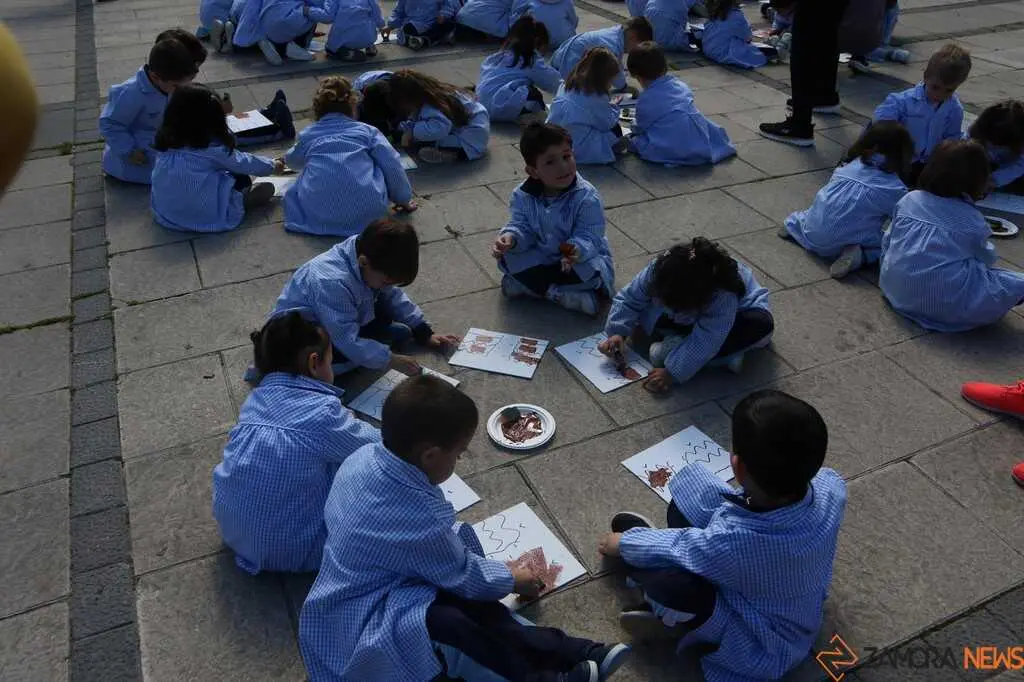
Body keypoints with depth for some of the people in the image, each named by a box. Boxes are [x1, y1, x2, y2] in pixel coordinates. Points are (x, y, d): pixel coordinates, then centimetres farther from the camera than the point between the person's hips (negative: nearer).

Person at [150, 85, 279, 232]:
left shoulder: (165, 141, 1)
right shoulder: (213, 148, -11)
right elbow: (243, 163, 5)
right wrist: (272, 166, 23)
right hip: (206, 218, -6)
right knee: (267, 188, 7)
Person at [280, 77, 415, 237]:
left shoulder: (307, 135, 20)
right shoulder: (367, 130, 13)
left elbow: (294, 160, 43)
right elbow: (392, 166, 4)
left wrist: (285, 159, 67)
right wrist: (404, 199, 17)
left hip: (320, 213, 1)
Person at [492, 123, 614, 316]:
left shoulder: (587, 198, -22)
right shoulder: (522, 196, -10)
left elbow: (589, 237, -25)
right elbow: (522, 227, -9)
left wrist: (577, 250, -49)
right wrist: (510, 237, -34)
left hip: (582, 257, -2)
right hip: (540, 257, 3)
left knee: (591, 270, -35)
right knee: (508, 258, -20)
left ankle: (527, 284, -19)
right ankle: (557, 293, -24)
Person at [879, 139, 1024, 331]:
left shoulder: (908, 200, 5)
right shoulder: (972, 221, -5)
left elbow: (887, 242, 13)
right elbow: (986, 258, 11)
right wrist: (987, 249, 33)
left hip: (897, 293, 4)